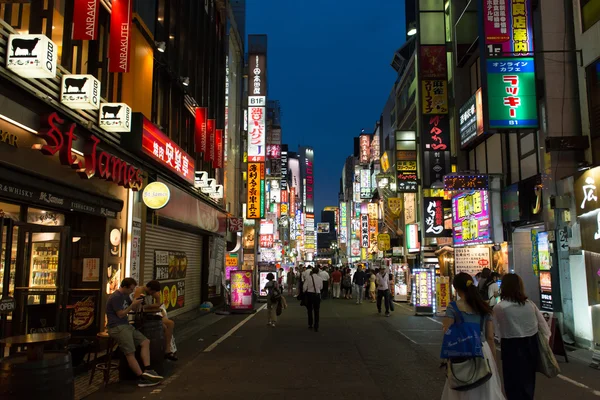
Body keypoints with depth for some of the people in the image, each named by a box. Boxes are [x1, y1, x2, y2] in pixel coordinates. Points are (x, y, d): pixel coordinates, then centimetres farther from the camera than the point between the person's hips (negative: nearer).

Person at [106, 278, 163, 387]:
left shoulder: (125, 296, 16)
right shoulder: (115, 297, -12)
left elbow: (135, 309, 23)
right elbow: (120, 314, -13)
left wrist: (138, 301, 4)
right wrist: (132, 304, -13)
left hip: (126, 326, 10)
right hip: (117, 328, -10)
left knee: (145, 342, 1)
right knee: (130, 353, -17)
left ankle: (147, 370, -7)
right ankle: (142, 378, -19)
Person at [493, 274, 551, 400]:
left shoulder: (499, 308, -13)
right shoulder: (530, 304, 2)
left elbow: (499, 333, -5)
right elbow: (544, 327, 7)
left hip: (512, 348, -5)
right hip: (531, 346, 5)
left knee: (515, 384, 9)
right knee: (528, 381, 23)